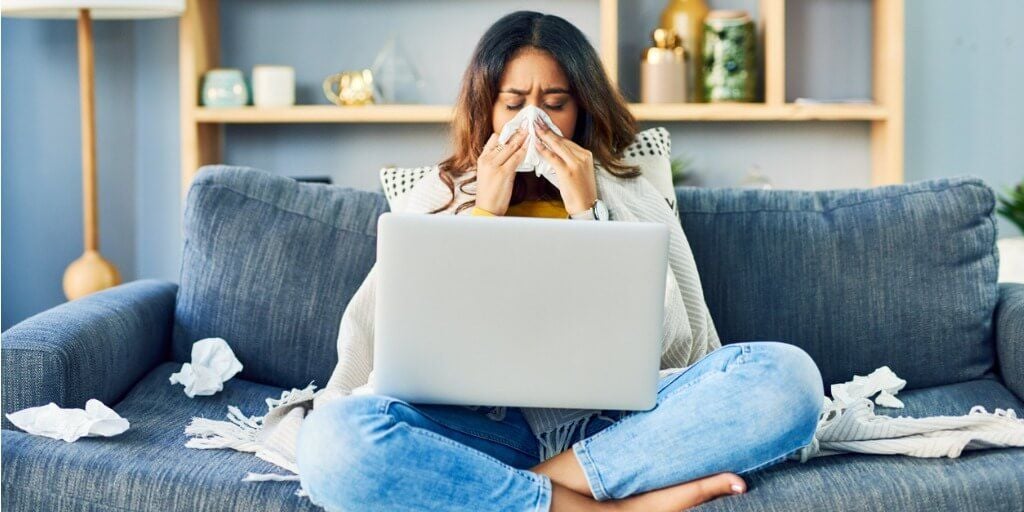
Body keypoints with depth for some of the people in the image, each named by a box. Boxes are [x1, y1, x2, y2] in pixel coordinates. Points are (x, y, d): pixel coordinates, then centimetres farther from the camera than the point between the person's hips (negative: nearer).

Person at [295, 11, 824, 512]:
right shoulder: (439, 200, 16)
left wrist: (588, 211, -2)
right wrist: (485, 213, 0)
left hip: (614, 420, 1)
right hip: (489, 420, 0)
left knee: (786, 373, -26)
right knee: (332, 434, -32)